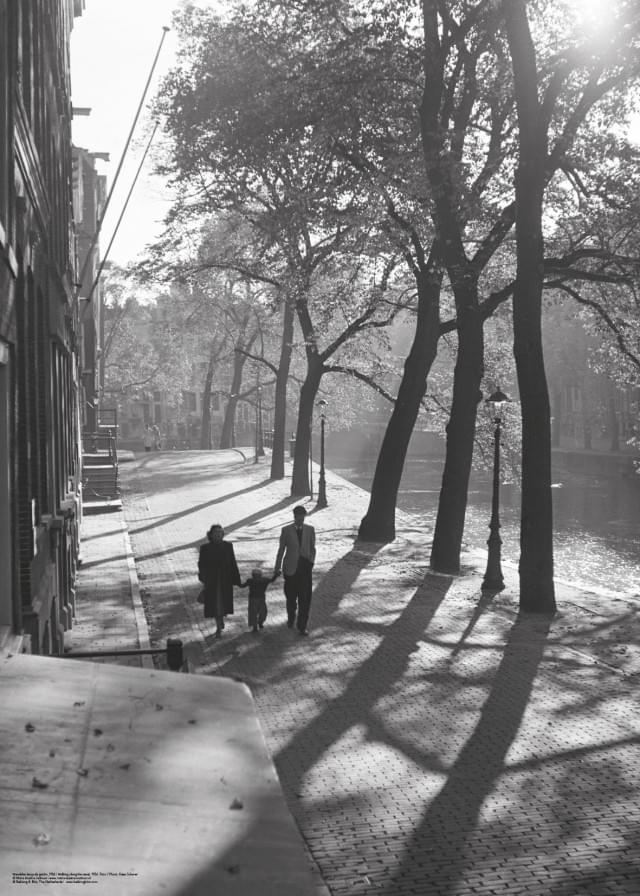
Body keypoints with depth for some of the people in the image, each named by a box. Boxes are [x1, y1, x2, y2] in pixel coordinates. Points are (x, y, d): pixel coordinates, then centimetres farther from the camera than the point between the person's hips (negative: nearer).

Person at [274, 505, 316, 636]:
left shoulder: (310, 530, 4)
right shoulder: (286, 530, 0)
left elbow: (312, 548, 12)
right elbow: (281, 550, 4)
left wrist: (311, 562, -1)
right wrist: (277, 568, 5)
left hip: (305, 568, 1)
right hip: (291, 568, 0)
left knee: (305, 599, -5)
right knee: (291, 597, 11)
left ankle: (302, 626, 1)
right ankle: (291, 619, 36)